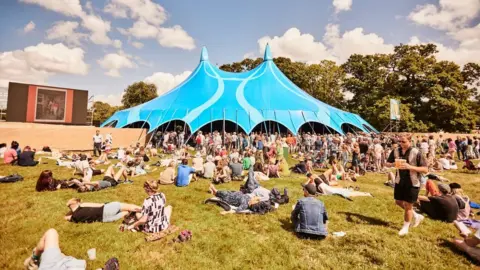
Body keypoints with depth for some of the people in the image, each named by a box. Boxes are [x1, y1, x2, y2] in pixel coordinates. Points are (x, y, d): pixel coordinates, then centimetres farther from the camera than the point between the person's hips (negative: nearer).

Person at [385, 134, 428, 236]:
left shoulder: (416, 153, -16)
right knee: (399, 202, 16)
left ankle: (405, 227, 25)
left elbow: (425, 169, -17)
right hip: (400, 181, 5)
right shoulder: (396, 151, -3)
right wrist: (393, 164, -17)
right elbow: (387, 163, 6)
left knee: (408, 205, 5)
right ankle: (416, 216, 41)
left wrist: (410, 167, -30)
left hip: (412, 183, -5)